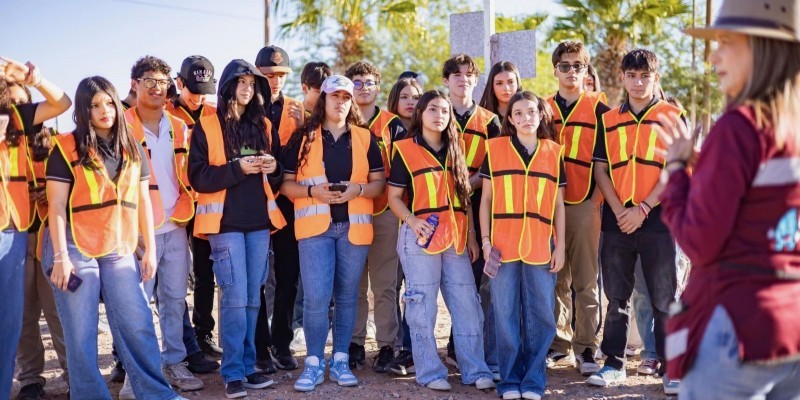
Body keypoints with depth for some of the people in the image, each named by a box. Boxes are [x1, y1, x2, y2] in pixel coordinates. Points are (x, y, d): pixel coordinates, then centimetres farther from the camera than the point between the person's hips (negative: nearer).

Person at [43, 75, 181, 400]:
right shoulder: (66, 148, -3)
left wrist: (150, 249, 7)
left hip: (119, 249, 4)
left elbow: (143, 201, 12)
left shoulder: (133, 149, 11)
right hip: (75, 247, -3)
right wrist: (60, 257, -12)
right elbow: (56, 206, -6)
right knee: (81, 332, 0)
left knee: (138, 324, 1)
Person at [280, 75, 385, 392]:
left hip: (354, 225, 2)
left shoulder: (365, 138, 10)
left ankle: (340, 360, 19)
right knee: (316, 297, -8)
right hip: (315, 225, -2)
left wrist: (357, 189, -11)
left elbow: (379, 183, 8)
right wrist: (312, 190, -14)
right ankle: (314, 363, 7)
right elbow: (285, 184, 4)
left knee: (347, 295, 7)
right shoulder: (302, 138, 6)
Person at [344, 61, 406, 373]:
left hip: (385, 213, -1)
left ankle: (386, 345, 7)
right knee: (353, 285, 4)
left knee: (384, 284, 0)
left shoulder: (393, 124, 6)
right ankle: (355, 344, 13)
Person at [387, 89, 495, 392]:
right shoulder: (405, 149, 1)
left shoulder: (455, 151, 16)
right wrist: (412, 221, -18)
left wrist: (472, 236, 12)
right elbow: (394, 197, -1)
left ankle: (475, 370, 11)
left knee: (467, 304, 3)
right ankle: (430, 372, 9)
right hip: (421, 236, -4)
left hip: (456, 238, 5)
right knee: (423, 306, 0)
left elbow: (464, 198, 18)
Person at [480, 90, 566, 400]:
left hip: (541, 245, 1)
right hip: (503, 243, -1)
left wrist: (560, 246, 4)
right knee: (505, 314, 2)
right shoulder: (495, 148, 6)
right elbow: (486, 199, 6)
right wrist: (486, 240, -2)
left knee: (540, 315, 3)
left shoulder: (554, 152, 10)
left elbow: (559, 204, 11)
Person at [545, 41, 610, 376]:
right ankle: (559, 345, 17)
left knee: (586, 281, -1)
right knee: (555, 279, 8)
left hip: (585, 204, -3)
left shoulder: (599, 109, 4)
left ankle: (586, 349, 5)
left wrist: (600, 194, -6)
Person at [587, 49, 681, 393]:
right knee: (616, 297, 9)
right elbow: (600, 170, 7)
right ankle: (614, 363, 19)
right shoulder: (609, 120, 12)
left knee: (664, 298, 2)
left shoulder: (673, 116, 3)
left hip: (657, 220, -3)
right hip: (616, 221, 3)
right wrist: (619, 211, -7)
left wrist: (643, 209, -13)